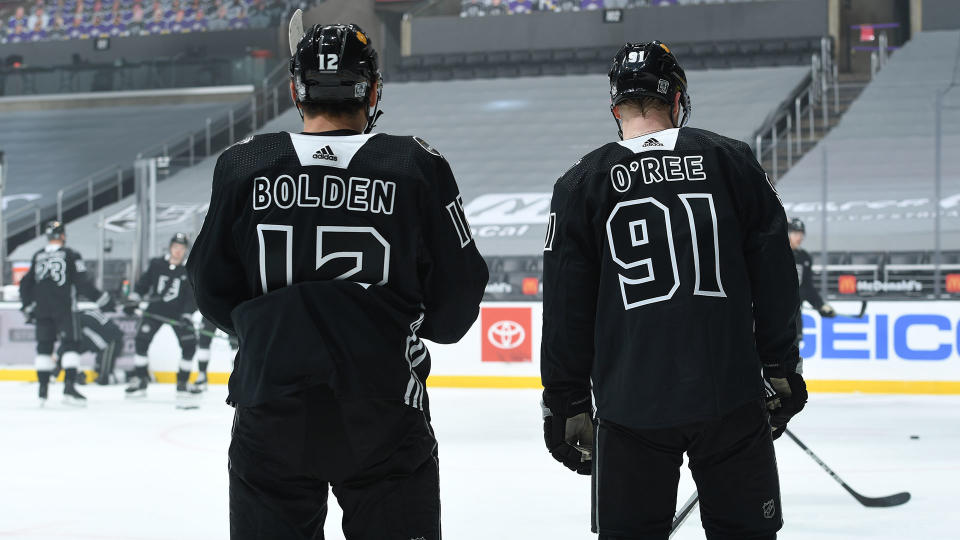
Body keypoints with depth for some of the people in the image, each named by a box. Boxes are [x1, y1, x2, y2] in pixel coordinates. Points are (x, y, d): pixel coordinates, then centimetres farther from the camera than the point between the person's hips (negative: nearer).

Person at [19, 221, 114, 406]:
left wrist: (28, 307, 26)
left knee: (44, 347, 12)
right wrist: (104, 301, -6)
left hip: (42, 310, 5)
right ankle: (69, 387, -15)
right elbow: (83, 284, -11)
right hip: (64, 309, -5)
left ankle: (43, 390, 12)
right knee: (71, 345, -3)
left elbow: (25, 285, 13)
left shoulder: (37, 257, 9)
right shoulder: (71, 256, -6)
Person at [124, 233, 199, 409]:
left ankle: (182, 383, -1)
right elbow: (143, 283, 6)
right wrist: (133, 300, -4)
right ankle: (140, 379, 6)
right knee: (141, 340, -9)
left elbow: (192, 297, -9)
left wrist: (187, 316, -20)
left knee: (189, 344, -12)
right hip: (155, 310, 1)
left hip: (179, 313, -1)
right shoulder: (157, 265, -3)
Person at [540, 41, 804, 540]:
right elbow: (775, 278, 4)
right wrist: (780, 368, 13)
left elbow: (566, 307, 1)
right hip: (731, 399, 1)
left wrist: (567, 404, 8)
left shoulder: (581, 184, 1)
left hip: (631, 408, 0)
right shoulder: (731, 162, 3)